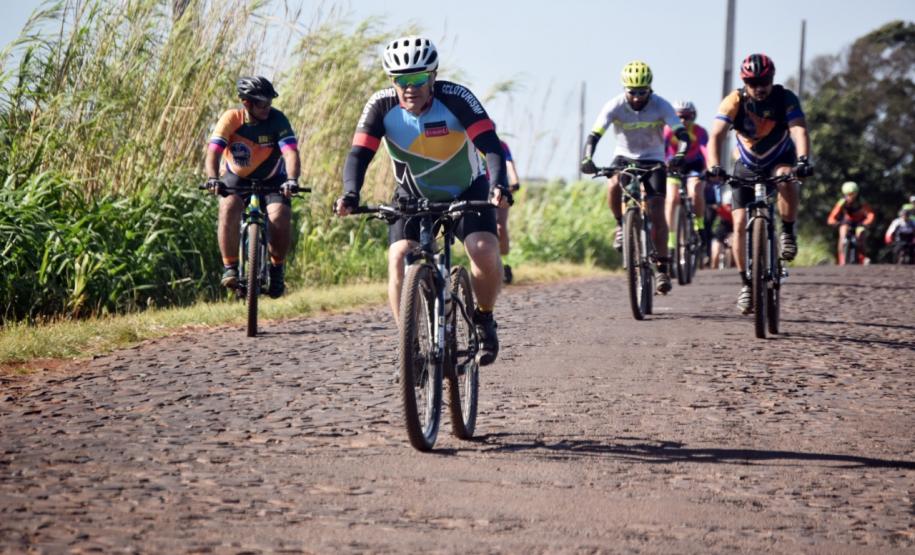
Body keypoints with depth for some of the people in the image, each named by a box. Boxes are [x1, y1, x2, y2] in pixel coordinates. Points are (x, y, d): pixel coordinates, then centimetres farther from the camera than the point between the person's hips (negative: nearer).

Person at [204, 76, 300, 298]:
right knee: (228, 210, -30)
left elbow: (291, 152, -32)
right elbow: (213, 151, -29)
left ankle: (277, 269, 0)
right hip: (236, 178, 0)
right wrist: (212, 178, -48)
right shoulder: (231, 119, -21)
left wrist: (291, 180, -51)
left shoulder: (277, 120, -21)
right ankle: (230, 267, -18)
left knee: (280, 219, -24)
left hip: (272, 180, 0)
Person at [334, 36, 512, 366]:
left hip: (467, 190, -2)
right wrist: (350, 194, -44)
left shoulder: (455, 99, -27)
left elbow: (491, 145, -35)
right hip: (414, 195, 2)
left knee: (484, 250, -25)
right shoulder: (382, 106, -21)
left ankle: (484, 319, 4)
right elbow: (359, 154, -25)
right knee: (399, 257, -22)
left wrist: (499, 185, -53)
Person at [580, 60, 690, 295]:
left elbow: (682, 133, -27)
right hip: (624, 157, 0)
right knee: (614, 185, -34)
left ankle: (662, 269, -7)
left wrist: (681, 154, -49)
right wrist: (587, 158, -45)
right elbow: (594, 135, -25)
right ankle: (621, 225, -6)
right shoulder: (615, 106, -19)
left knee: (656, 211, -14)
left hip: (653, 160, 0)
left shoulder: (660, 106, -19)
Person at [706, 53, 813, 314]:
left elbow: (799, 130, -36)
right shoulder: (734, 101, -22)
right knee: (740, 223, -11)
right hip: (747, 167, 1)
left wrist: (803, 160, -55)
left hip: (780, 161, -1)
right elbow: (716, 135, -33)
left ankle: (788, 232, -14)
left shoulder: (785, 98, -22)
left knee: (787, 179, -37)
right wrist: (714, 166, -51)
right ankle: (746, 283, 2)